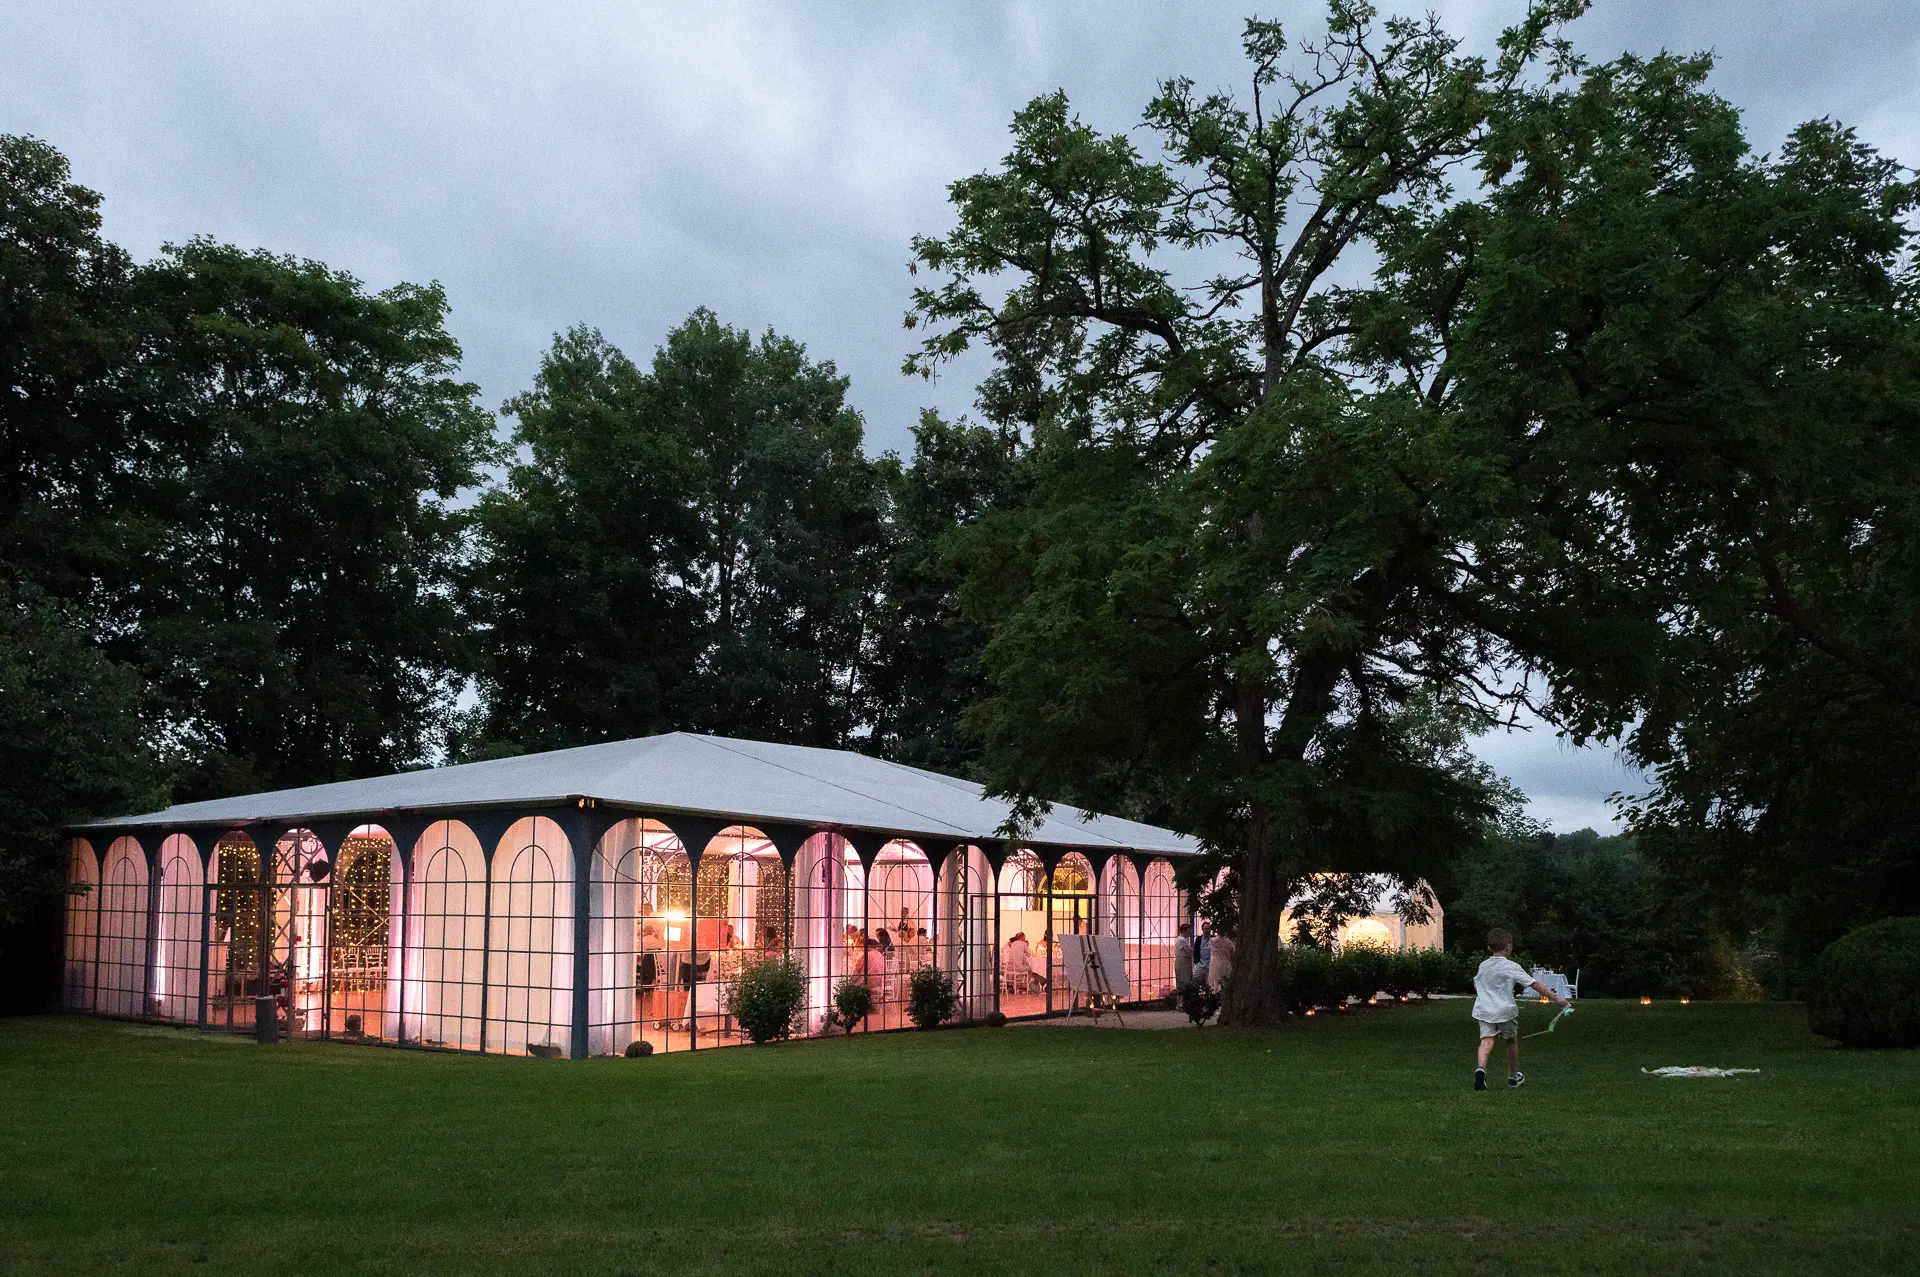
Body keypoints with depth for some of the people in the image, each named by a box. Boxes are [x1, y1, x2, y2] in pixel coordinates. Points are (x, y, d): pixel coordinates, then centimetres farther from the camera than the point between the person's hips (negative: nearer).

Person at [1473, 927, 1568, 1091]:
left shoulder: (1483, 966, 10)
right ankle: (1513, 1077, 34)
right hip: (1505, 1010, -3)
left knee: (1487, 1041, -10)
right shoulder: (1511, 967, -5)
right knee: (1512, 1040, 20)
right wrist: (1556, 997, -4)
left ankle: (1481, 1067, -40)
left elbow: (1476, 984, 27)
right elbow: (1535, 984, -8)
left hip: (1483, 1010, 3)